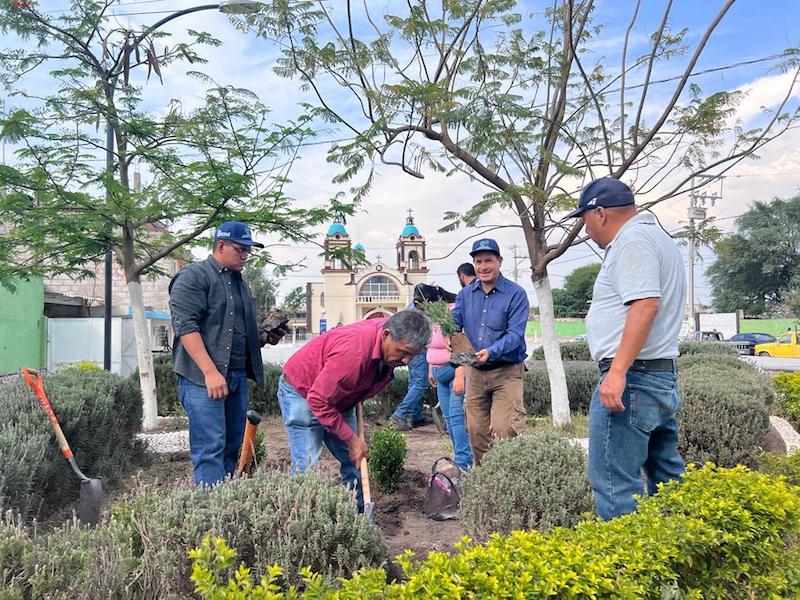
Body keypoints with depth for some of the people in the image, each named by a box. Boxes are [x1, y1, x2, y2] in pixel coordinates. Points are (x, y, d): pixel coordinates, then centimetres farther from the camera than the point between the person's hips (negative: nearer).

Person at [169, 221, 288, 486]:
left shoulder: (240, 283, 24)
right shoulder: (193, 276, -1)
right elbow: (185, 325, -13)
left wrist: (266, 338, 10)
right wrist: (210, 371, -21)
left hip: (238, 377, 8)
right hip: (203, 377, -8)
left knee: (232, 447, 8)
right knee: (210, 449, -11)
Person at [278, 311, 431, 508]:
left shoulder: (392, 343, -14)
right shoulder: (353, 351, -40)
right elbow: (319, 401, -32)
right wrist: (351, 439, -24)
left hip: (338, 397, 8)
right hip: (302, 393, -7)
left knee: (354, 461, 7)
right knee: (306, 466, -13)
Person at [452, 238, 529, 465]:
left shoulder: (515, 294, -7)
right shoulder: (465, 294, 8)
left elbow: (515, 334, -16)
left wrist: (491, 351, -32)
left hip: (507, 372, -5)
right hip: (475, 372, 5)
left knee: (504, 429, -14)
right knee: (477, 431, 12)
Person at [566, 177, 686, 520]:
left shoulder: (633, 240, -11)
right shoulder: (657, 238, 22)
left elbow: (646, 304, -24)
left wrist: (618, 371, -28)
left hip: (631, 378, -11)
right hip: (663, 378, 11)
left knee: (613, 482, -7)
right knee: (668, 478, 19)